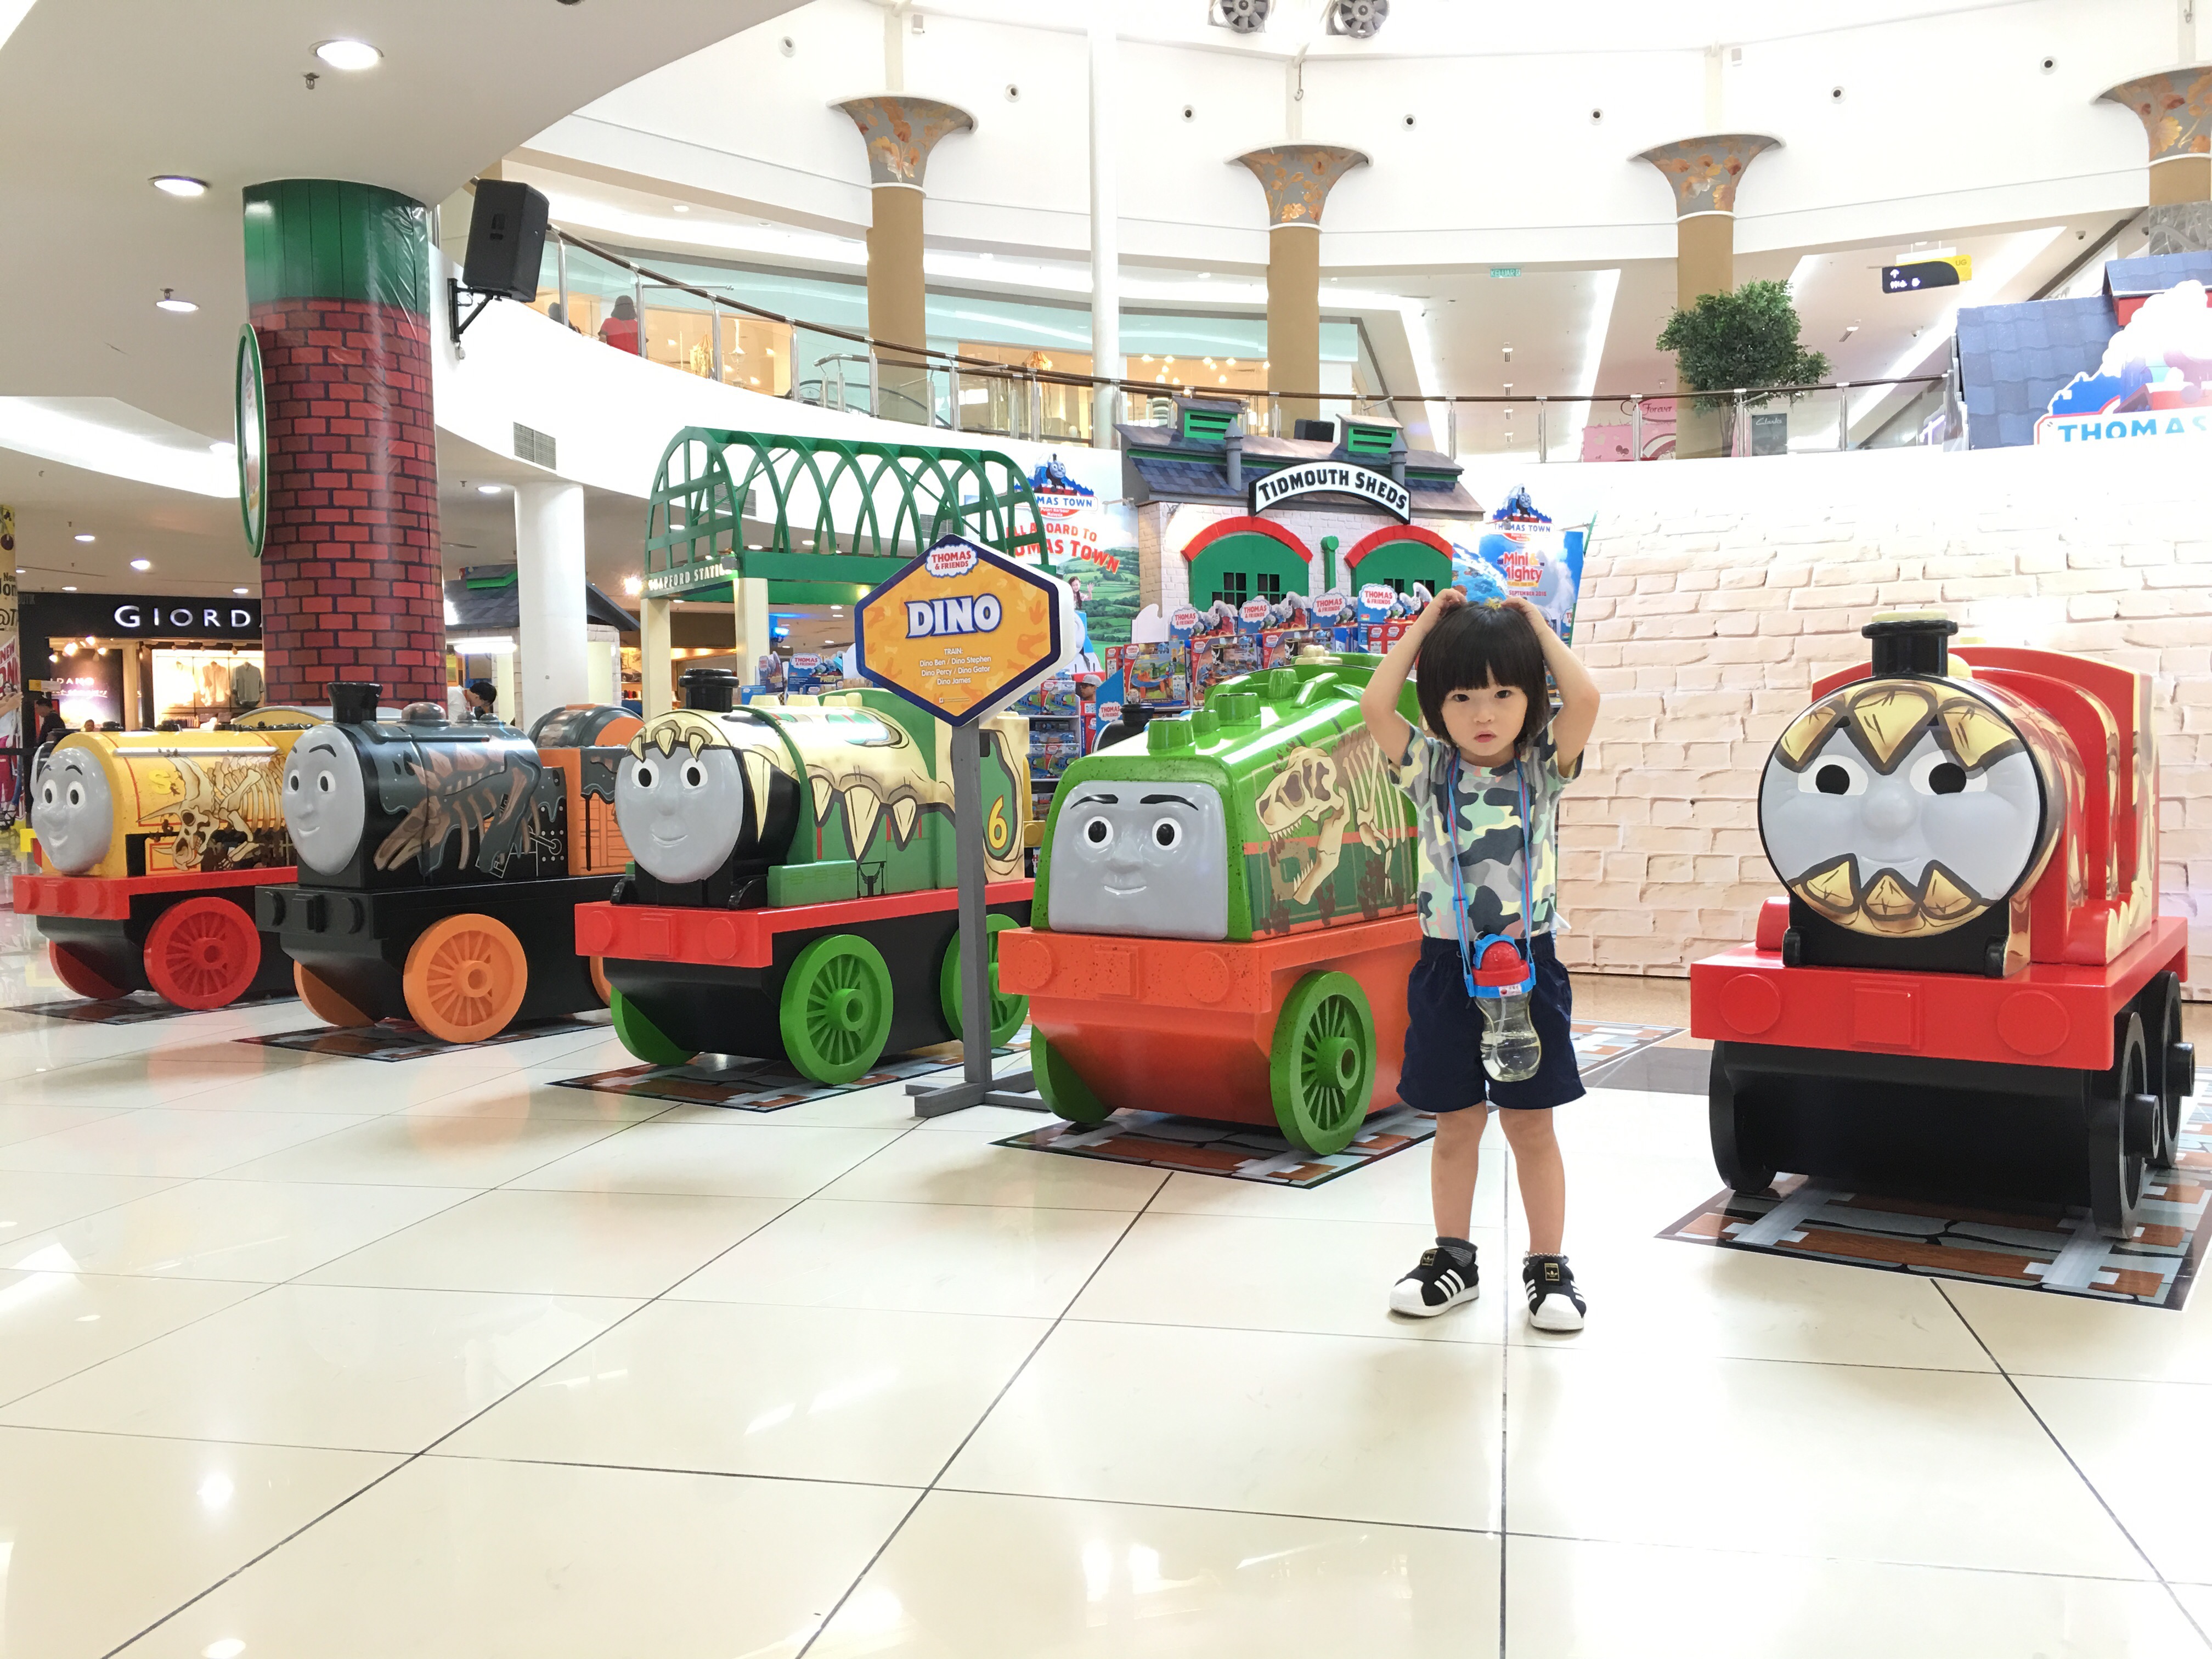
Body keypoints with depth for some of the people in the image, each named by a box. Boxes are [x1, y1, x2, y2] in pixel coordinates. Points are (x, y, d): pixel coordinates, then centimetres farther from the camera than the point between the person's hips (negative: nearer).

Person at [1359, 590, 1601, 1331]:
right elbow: (1375, 705, -11)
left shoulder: (1543, 768, 0)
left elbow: (1585, 698, -15)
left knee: (1531, 1126, 6)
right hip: (1448, 966, 1)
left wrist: (1535, 625, -3)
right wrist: (1426, 625, -2)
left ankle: (1548, 1267, 17)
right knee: (1455, 1126, 12)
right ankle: (1453, 1259, 25)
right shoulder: (1430, 770, 1)